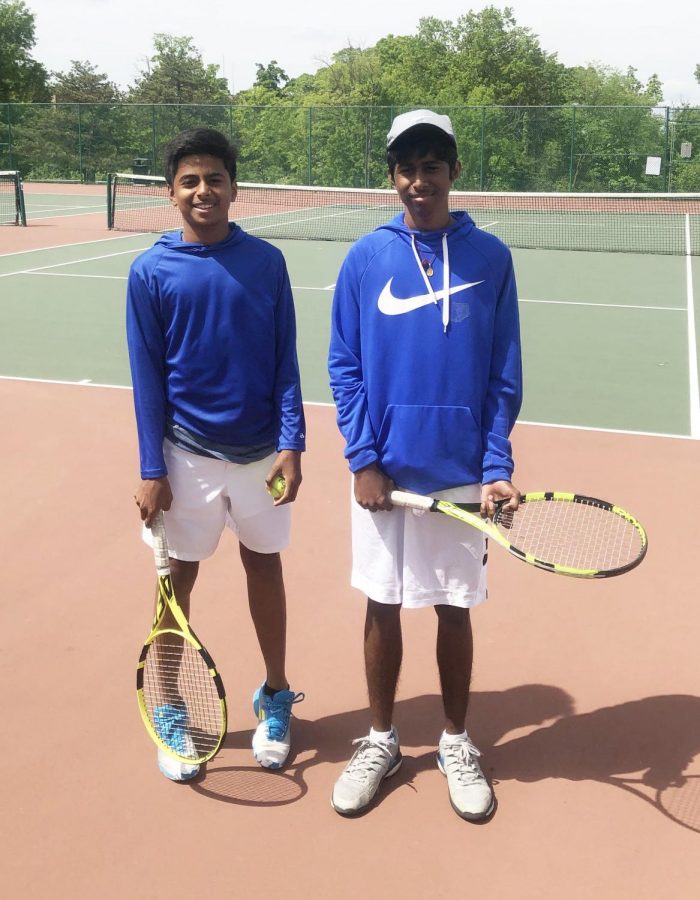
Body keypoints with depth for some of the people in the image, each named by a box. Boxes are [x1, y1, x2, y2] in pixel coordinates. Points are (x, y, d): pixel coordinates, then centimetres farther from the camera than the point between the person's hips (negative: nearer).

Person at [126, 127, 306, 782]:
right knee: (177, 578, 9)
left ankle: (275, 697, 31)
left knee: (265, 566, 13)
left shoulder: (266, 262, -2)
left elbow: (285, 362, 0)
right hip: (188, 454, -1)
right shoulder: (151, 272, -5)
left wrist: (291, 445, -7)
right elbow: (147, 379, -4)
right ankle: (170, 714, 26)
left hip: (261, 451, 1)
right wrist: (151, 471, -7)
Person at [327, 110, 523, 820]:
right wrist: (363, 460, -8)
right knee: (383, 606, 11)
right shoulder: (366, 259, -1)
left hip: (463, 474, 0)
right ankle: (381, 740, 31)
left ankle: (456, 744, 31)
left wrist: (497, 467, -9)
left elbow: (504, 376, -1)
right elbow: (344, 370, 0)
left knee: (455, 609, 12)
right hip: (384, 473, 1)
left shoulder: (489, 258, -1)